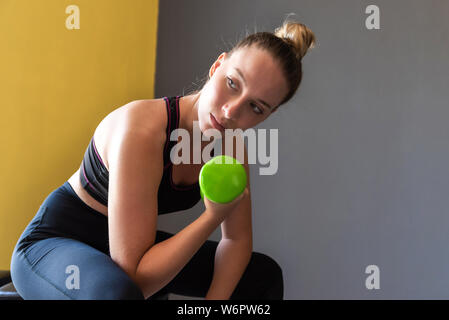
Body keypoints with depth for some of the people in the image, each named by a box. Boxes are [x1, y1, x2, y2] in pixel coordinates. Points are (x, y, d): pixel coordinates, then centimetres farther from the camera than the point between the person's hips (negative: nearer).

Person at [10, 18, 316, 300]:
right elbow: (135, 276, -33)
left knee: (265, 274, 9)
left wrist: (215, 297, -15)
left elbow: (237, 239, -1)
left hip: (136, 244, 7)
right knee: (118, 292, -42)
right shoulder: (143, 129, -33)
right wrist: (213, 216, -31)